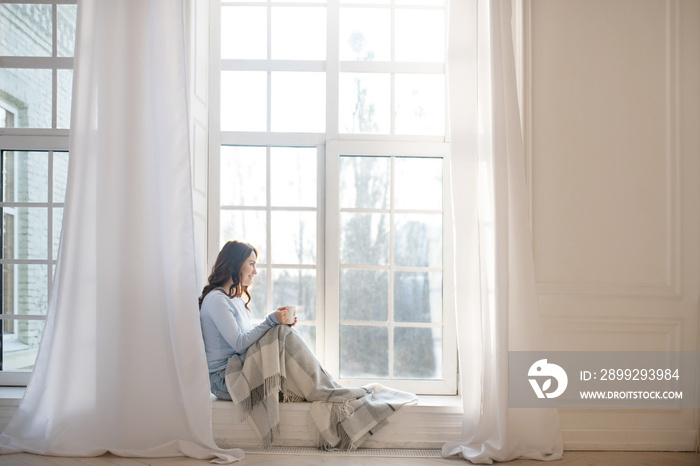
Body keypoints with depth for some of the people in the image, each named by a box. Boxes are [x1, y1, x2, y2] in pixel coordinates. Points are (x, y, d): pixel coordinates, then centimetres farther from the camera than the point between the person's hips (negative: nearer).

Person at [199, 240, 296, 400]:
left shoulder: (237, 299, 17)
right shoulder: (216, 299, -13)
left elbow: (251, 335, 12)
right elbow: (239, 344, -20)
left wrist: (280, 323, 0)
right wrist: (271, 321, -19)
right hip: (222, 379, -8)